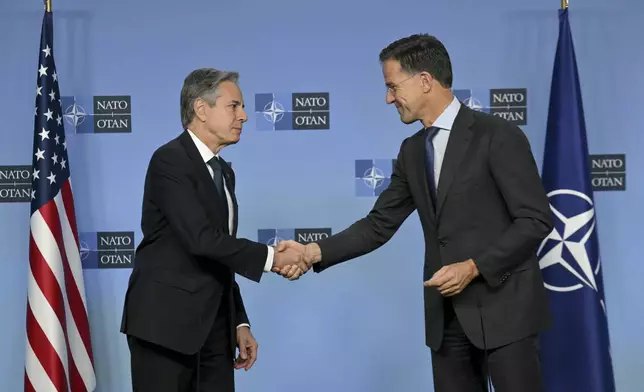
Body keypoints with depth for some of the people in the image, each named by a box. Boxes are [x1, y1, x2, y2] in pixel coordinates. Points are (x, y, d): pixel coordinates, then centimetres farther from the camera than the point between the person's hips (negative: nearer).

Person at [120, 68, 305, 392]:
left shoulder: (223, 172, 15)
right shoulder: (169, 161, -11)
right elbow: (201, 240, -22)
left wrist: (239, 323, 14)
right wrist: (270, 258, -16)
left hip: (214, 329, 8)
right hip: (165, 324, -8)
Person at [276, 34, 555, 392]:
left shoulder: (498, 136, -10)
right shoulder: (412, 151, 11)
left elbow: (536, 219, -12)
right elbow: (380, 224, 11)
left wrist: (473, 267, -19)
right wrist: (315, 252, -2)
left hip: (504, 307, -6)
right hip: (447, 315, 6)